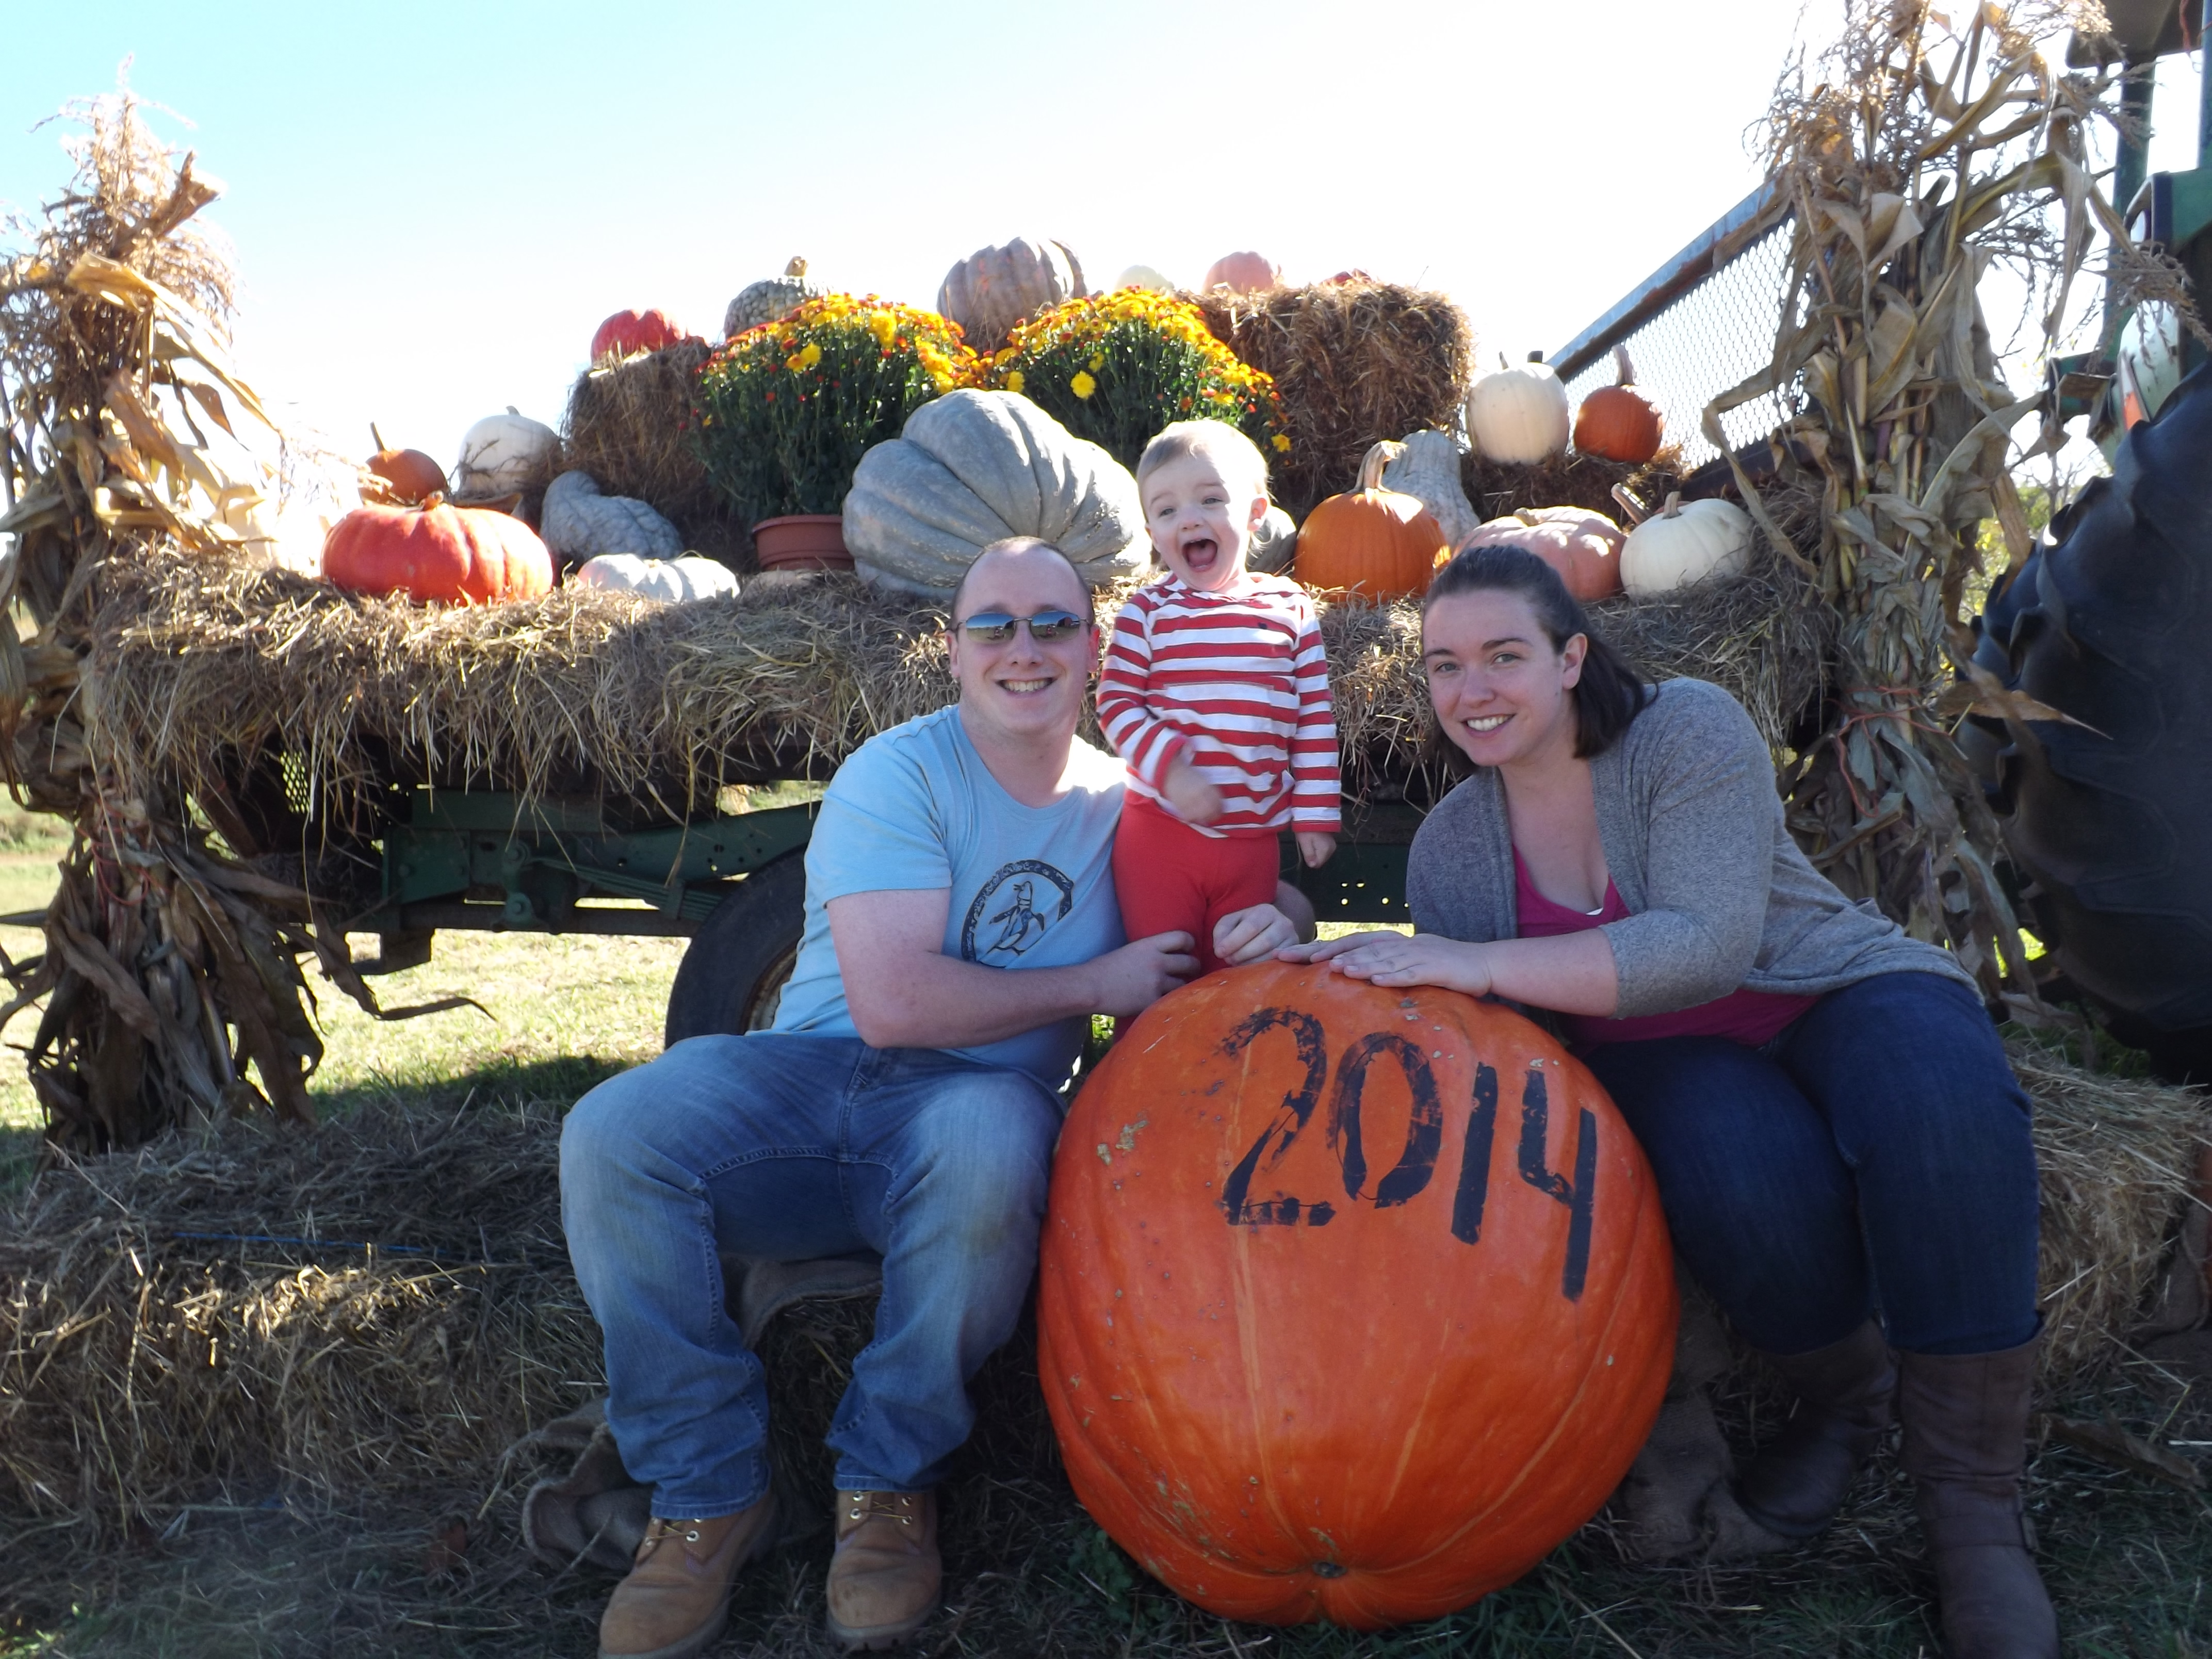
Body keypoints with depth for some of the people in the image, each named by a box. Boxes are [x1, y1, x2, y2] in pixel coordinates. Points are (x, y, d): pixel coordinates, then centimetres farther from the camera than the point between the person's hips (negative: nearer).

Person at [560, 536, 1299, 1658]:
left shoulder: (1123, 805, 7)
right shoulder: (900, 774, -6)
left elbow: (1173, 989, 16)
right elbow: (894, 1003, -18)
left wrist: (1257, 940, -9)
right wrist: (1092, 986, -11)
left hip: (975, 1098, 1)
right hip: (814, 1073, 0)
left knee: (987, 1142, -37)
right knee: (612, 1135, -27)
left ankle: (887, 1483, -12)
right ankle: (710, 1493, -9)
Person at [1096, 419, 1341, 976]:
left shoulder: (1290, 609, 3)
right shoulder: (1148, 611, -1)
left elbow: (1316, 721, 5)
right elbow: (1115, 703, -6)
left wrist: (1315, 817, 3)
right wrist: (1170, 770, -20)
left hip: (1252, 838, 2)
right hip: (1160, 830, -2)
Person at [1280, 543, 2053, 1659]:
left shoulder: (1688, 731, -13)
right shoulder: (1449, 846, 0)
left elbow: (1709, 944, -27)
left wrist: (1477, 964, -35)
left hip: (1839, 993, -1)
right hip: (1662, 1057, 2)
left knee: (1939, 1107, -38)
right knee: (1744, 1172, -36)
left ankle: (1973, 1501, -20)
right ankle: (1840, 1394, -2)